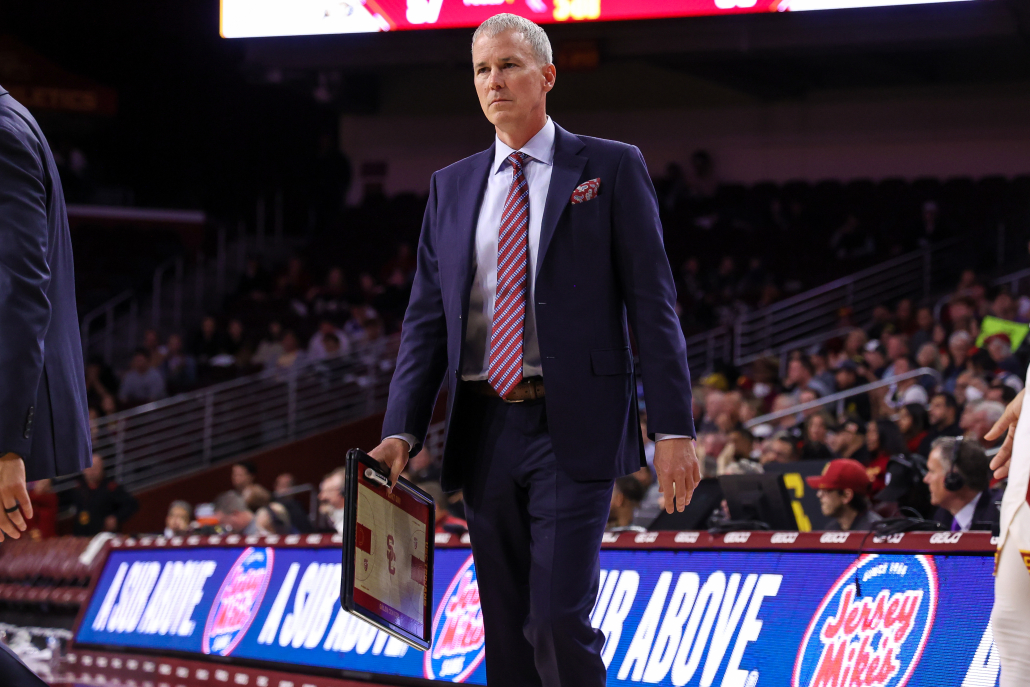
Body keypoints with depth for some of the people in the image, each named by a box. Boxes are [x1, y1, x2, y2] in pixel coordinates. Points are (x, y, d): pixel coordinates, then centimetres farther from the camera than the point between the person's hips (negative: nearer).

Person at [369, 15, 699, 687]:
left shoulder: (612, 169, 2)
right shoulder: (452, 187, 14)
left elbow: (652, 304, -2)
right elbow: (426, 319, 11)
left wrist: (674, 429, -9)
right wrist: (402, 431, -2)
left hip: (574, 430, -5)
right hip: (487, 431, 5)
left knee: (559, 620, -14)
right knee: (506, 631, 8)